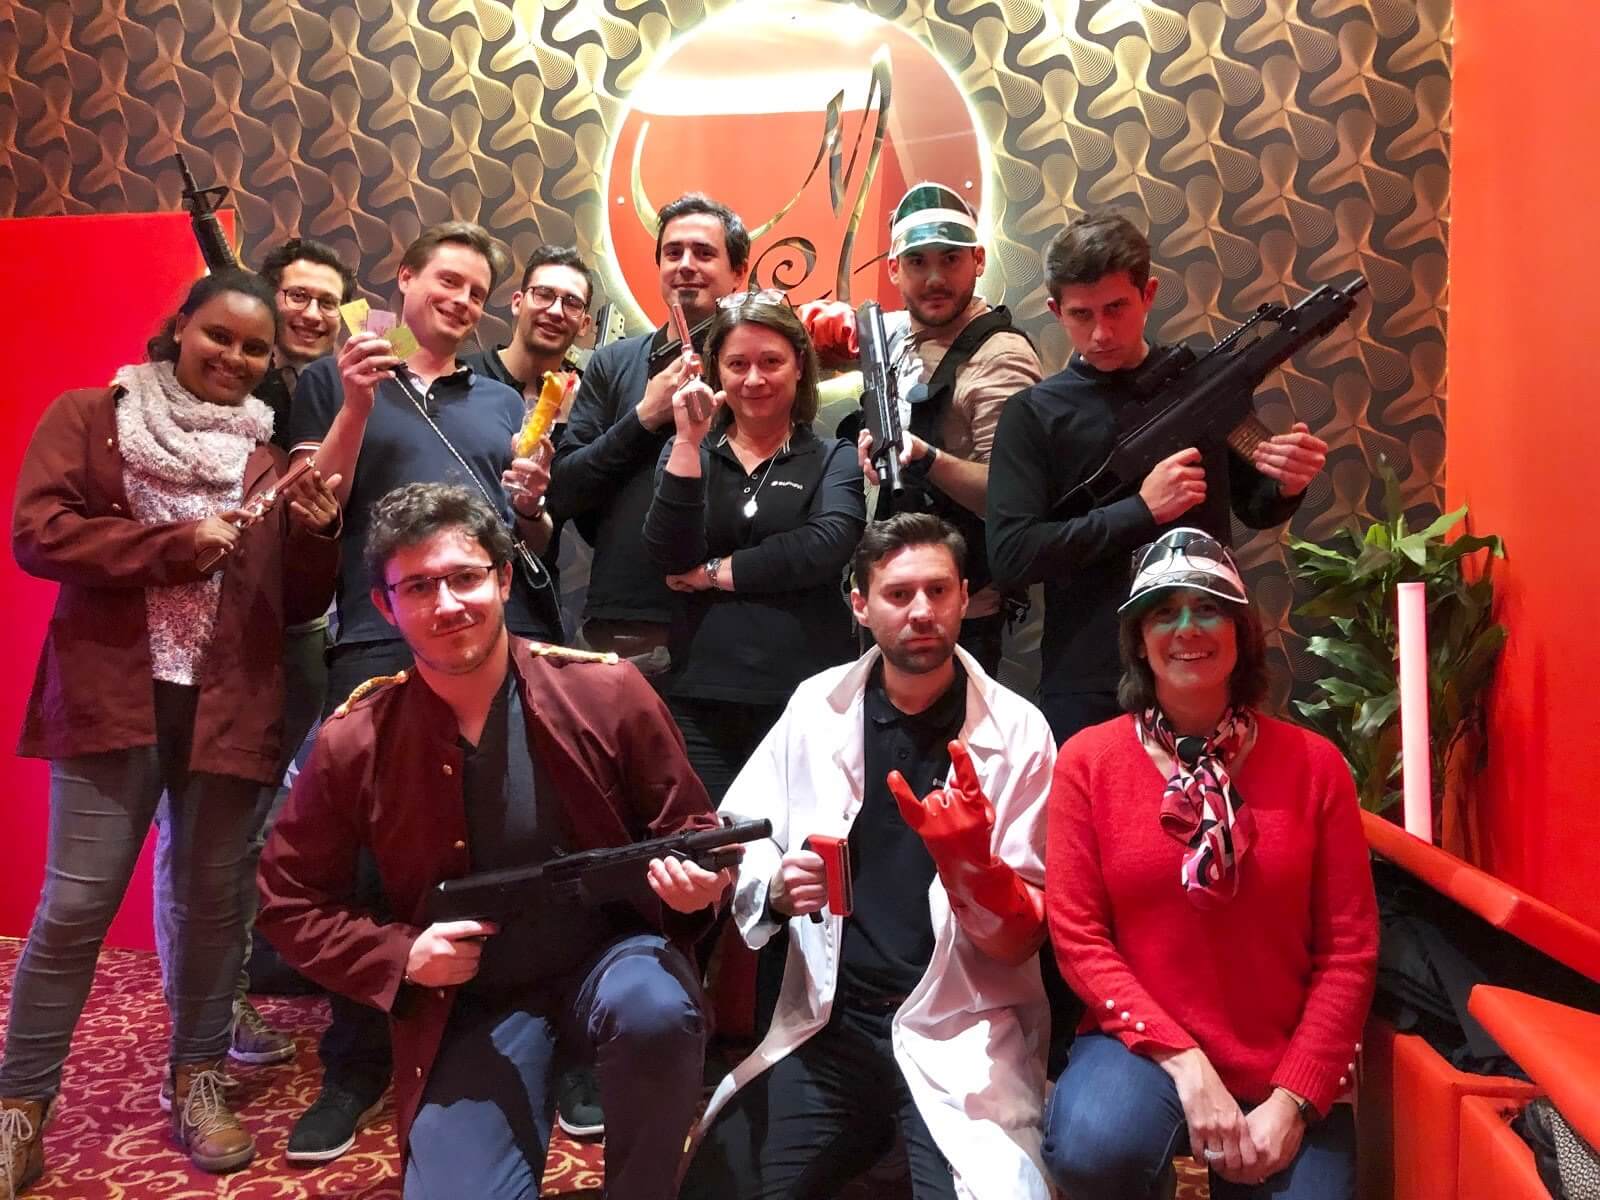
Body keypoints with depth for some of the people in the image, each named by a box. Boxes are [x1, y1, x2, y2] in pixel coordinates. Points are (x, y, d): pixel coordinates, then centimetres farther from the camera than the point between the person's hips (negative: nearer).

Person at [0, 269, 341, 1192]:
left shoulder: (271, 456, 12)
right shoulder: (89, 416, 6)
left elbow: (301, 603, 11)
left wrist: (318, 534, -9)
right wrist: (176, 543, -14)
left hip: (229, 705, 3)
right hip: (113, 696, -2)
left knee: (213, 900, 10)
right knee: (75, 906, 0)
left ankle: (199, 1080, 27)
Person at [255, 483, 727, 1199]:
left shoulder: (608, 691, -12)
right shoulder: (352, 745, -8)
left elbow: (688, 829, 0)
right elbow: (290, 903, 4)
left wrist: (694, 880, -23)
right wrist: (399, 956, -11)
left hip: (611, 951, -1)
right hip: (472, 998, 1)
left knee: (657, 1013, -33)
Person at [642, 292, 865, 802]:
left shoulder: (833, 458, 7)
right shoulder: (687, 451, 12)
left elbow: (826, 546, -13)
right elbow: (668, 556, -4)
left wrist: (712, 573, -7)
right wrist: (689, 441, -10)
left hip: (806, 699, -1)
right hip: (699, 700, 2)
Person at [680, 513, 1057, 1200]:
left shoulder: (1016, 730, -6)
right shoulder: (817, 705, 2)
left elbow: (1027, 936, -5)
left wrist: (970, 865, -25)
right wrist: (776, 888, -15)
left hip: (962, 1035, -2)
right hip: (829, 1024, 2)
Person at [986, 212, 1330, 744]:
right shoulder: (1035, 414, -4)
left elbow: (1253, 509, 15)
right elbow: (1010, 556, -14)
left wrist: (1285, 486, -7)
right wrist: (1142, 510, -17)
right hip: (1087, 687, -2)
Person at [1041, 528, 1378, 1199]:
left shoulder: (1312, 763, -1)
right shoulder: (1088, 760, -4)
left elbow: (1349, 950, -1)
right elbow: (1079, 939, -6)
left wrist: (1293, 1101, -9)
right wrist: (1185, 1062, -15)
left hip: (1288, 1073, 2)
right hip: (1144, 1047, -1)